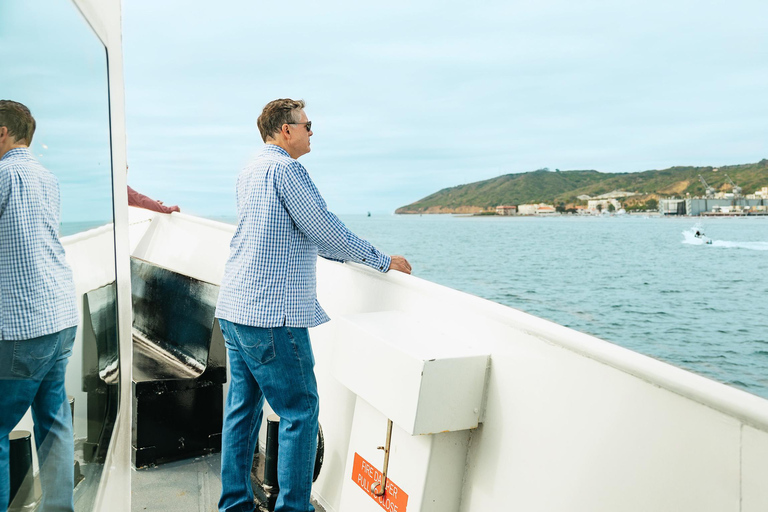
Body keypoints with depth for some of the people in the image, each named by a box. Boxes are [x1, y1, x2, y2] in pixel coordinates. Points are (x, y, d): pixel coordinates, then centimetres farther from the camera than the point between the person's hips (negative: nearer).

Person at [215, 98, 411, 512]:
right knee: (300, 411, 1)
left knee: (242, 407, 15)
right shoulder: (285, 169, -12)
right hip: (271, 315, -10)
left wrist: (349, 255, 25)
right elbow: (326, 231, -13)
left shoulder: (249, 174, 18)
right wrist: (383, 261, -2)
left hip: (234, 308, 10)